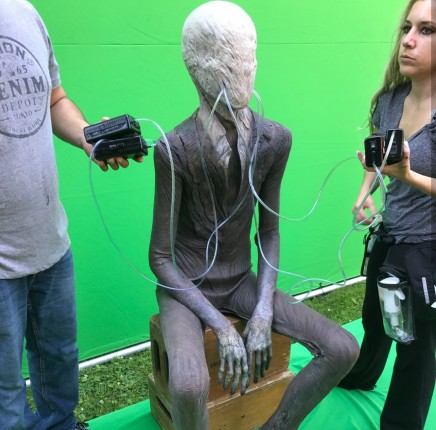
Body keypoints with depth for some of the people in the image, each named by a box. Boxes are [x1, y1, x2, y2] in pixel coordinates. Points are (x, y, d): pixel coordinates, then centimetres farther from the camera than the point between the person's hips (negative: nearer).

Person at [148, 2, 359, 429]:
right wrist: (221, 327, -20)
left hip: (243, 281, 4)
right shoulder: (175, 149, -21)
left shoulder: (275, 140, -9)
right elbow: (160, 257, -14)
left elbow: (269, 232, 0)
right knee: (189, 386, -32)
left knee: (343, 350, -8)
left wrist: (263, 311, -11)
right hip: (185, 286, -4)